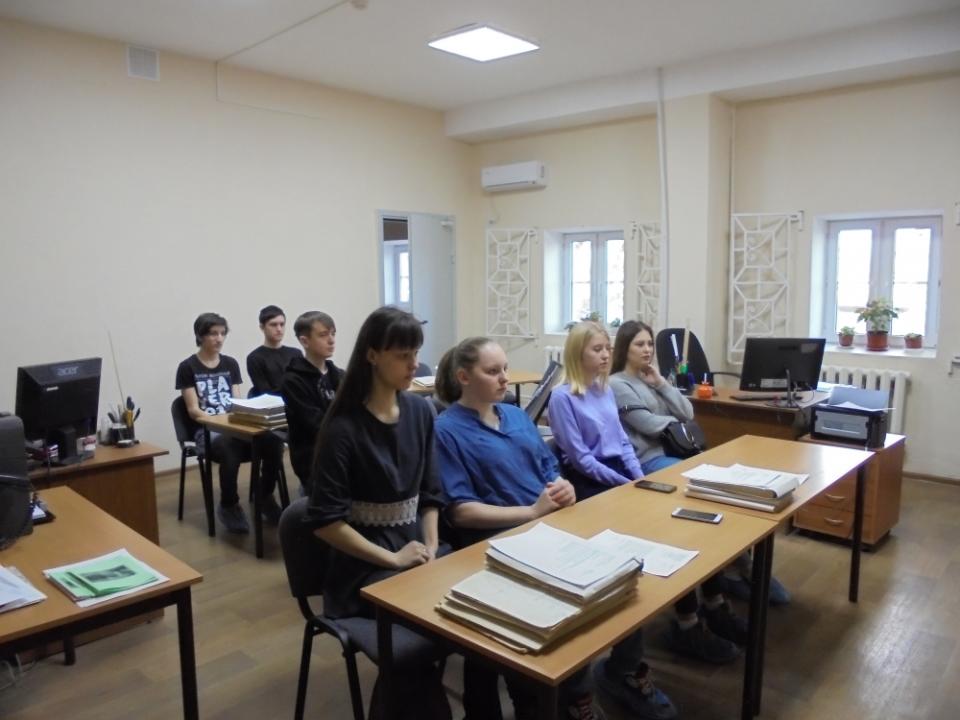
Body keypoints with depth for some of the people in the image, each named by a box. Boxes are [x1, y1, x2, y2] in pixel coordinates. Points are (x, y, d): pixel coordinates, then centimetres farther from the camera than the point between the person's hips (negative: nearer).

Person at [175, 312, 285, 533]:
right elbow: (193, 410, -3)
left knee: (273, 441, -26)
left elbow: (238, 402, 12)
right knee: (230, 448, -39)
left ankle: (265, 496, -4)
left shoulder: (230, 363, 15)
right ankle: (229, 506, -15)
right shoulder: (187, 368, 2)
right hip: (207, 431, -4)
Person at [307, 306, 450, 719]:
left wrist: (430, 547, -4)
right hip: (365, 565, -5)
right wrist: (392, 559, -16)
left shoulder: (420, 412, 3)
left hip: (414, 547, 5)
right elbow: (326, 521, -14)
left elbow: (430, 493, 9)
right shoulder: (343, 428, -14)